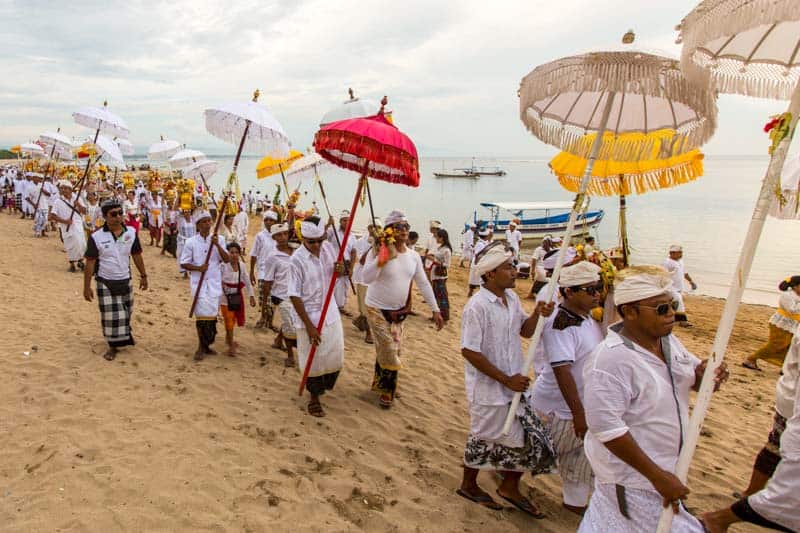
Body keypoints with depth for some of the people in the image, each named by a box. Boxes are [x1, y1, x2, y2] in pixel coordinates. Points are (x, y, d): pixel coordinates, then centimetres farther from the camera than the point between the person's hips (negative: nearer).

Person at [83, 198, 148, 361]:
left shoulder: (131, 233, -5)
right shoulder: (97, 237, -14)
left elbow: (136, 255, 6)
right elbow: (90, 262, -10)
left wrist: (143, 276, 9)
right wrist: (86, 287, -9)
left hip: (125, 281, 3)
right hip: (105, 283, -3)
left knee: (126, 313, 16)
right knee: (110, 317, 4)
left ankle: (125, 337, 40)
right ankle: (113, 346, 21)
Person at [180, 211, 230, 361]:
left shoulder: (218, 240, 3)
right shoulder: (191, 242, -2)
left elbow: (227, 259, -6)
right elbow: (184, 263, 1)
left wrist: (217, 245, -18)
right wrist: (198, 268, -16)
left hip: (215, 282, 3)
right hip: (199, 282, -3)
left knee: (212, 313, 8)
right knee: (203, 313, -6)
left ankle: (206, 344, 24)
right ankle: (201, 347, 7)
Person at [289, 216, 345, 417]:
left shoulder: (328, 248, -3)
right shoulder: (297, 259, -20)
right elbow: (295, 296, -18)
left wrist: (341, 269, -11)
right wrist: (309, 325, -19)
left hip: (331, 313, 5)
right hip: (310, 317, -5)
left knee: (336, 357, 14)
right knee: (313, 361, 7)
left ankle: (325, 386, 42)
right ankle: (314, 398, 28)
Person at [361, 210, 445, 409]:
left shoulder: (413, 256, -2)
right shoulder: (378, 251, -20)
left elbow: (423, 284, 5)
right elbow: (366, 279, -31)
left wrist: (435, 310, 3)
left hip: (399, 310, 6)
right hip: (378, 309, -6)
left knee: (391, 350, 17)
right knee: (389, 352, -2)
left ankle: (380, 383, 39)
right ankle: (387, 391, 19)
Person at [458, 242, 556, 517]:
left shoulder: (511, 297, 3)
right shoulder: (477, 306, -22)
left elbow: (525, 331, 14)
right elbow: (469, 351, -23)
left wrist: (537, 314, -9)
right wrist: (506, 380, -20)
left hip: (513, 385, 7)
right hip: (488, 388, -7)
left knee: (530, 438, 11)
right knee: (484, 439, 10)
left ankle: (510, 487, 33)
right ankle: (469, 485, 37)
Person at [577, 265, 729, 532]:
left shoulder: (668, 340, 0)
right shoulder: (610, 359, -28)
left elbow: (691, 376, 14)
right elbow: (606, 427, -29)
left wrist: (706, 375, -11)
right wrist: (657, 476, -25)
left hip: (664, 464, 8)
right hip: (632, 475, -8)